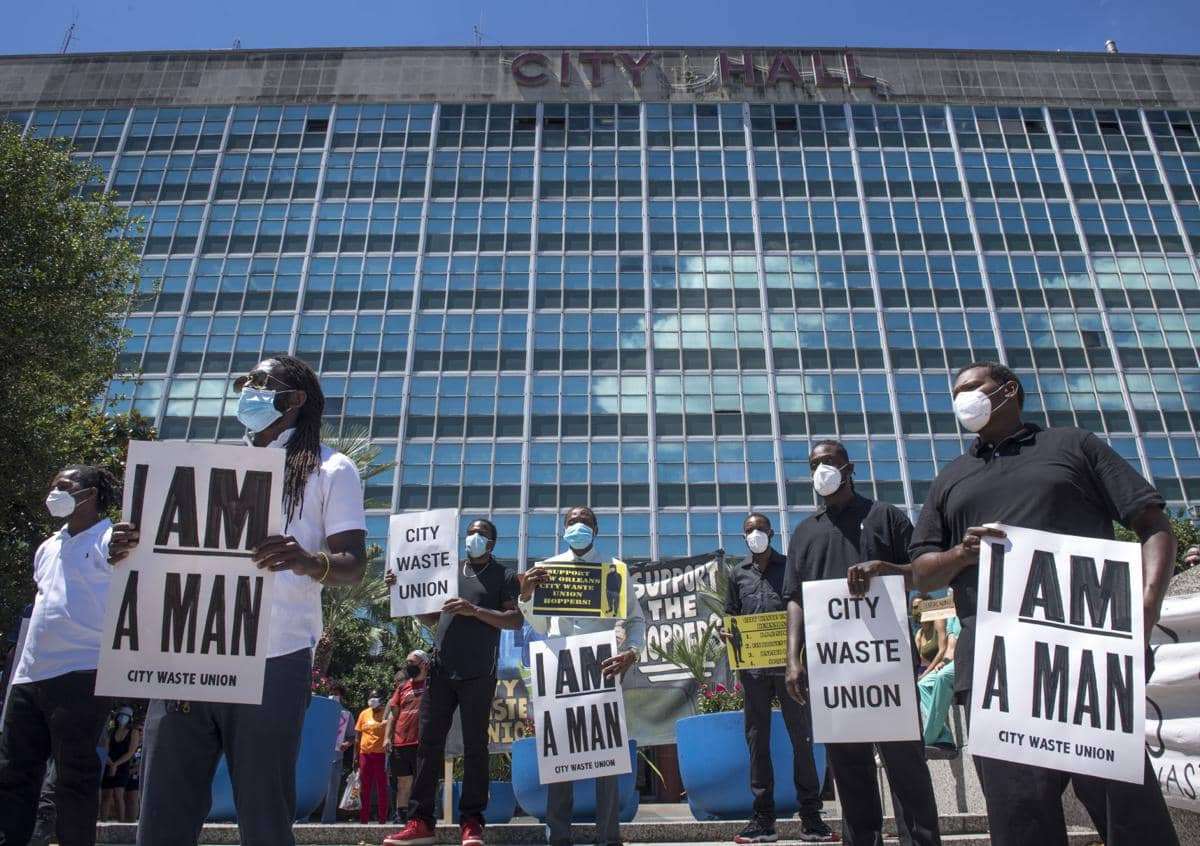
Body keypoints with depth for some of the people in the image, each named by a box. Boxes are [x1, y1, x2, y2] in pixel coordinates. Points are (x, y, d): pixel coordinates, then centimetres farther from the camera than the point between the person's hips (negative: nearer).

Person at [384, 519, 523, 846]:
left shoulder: (504, 576, 6)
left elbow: (515, 620, -5)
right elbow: (430, 618, 21)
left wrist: (474, 610, -17)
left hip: (478, 673, -4)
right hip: (441, 669, 4)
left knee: (475, 745, 0)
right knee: (428, 741, 1)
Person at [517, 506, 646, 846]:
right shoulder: (547, 568, 14)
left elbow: (636, 619, 4)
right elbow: (540, 626, 15)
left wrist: (631, 652, -16)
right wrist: (526, 595, -4)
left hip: (601, 665, -2)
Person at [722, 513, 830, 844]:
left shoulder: (790, 567, 8)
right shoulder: (738, 574, 13)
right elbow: (730, 617, 15)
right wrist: (726, 633, -6)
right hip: (753, 667, 2)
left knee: (801, 737, 1)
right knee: (757, 739, 4)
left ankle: (810, 816, 8)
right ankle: (763, 817, 10)